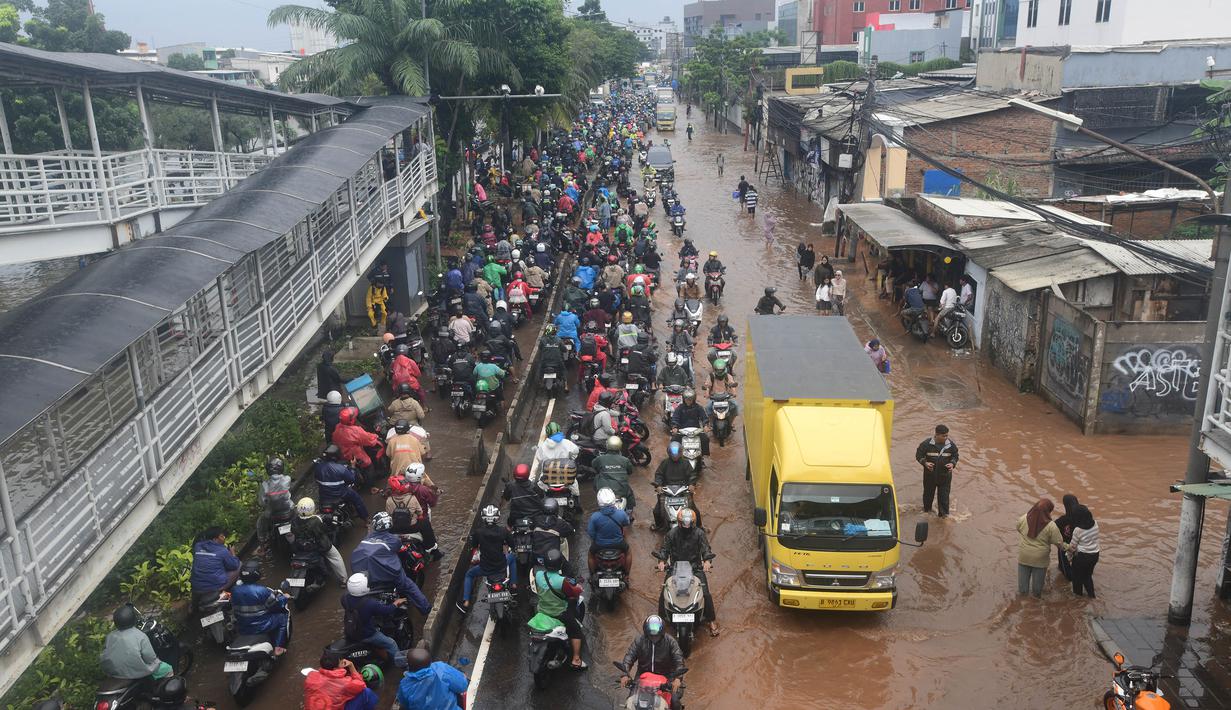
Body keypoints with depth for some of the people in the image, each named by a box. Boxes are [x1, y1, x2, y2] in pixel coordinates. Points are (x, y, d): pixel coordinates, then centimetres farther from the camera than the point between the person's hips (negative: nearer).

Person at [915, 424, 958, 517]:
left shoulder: (951, 445, -6)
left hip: (945, 474, 1)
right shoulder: (926, 444, -14)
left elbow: (955, 456, 7)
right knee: (928, 492, 17)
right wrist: (925, 463, -22)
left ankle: (944, 513, 15)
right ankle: (927, 509, 39)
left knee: (944, 494, 3)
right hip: (930, 474, 0)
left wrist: (952, 463, -13)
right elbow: (919, 455, -5)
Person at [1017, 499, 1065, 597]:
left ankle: (1023, 591, 40)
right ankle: (1037, 593, 41)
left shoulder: (1023, 519, -14)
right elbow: (1059, 543, -14)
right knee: (1038, 578, 21)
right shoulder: (1051, 526, -22)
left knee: (1023, 576, 22)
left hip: (1023, 556, 2)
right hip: (1040, 559, -2)